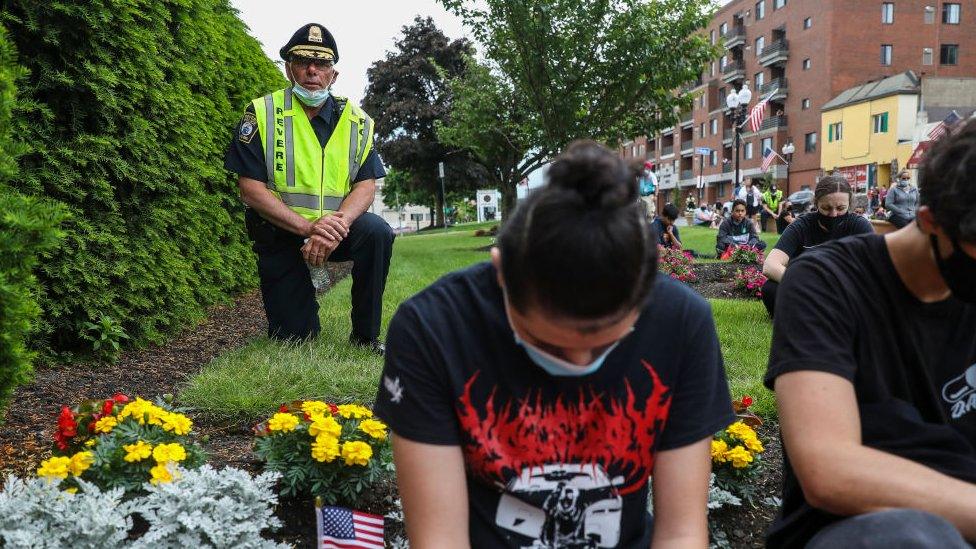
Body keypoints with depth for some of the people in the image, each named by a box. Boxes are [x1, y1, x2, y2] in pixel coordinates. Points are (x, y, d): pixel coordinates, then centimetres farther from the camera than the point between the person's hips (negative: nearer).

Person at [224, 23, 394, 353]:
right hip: (279, 234, -1)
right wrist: (307, 227, -27)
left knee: (377, 232, -31)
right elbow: (250, 188, -14)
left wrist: (338, 224, -28)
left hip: (337, 230, 2)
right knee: (293, 338, -3)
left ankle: (366, 336, -14)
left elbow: (366, 184, -7)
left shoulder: (356, 121, 0)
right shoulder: (262, 113, -7)